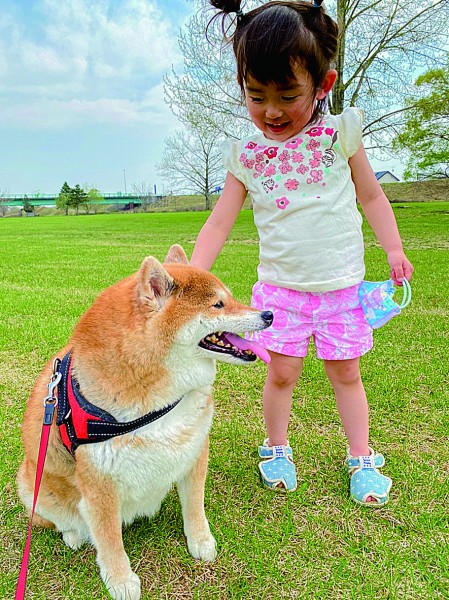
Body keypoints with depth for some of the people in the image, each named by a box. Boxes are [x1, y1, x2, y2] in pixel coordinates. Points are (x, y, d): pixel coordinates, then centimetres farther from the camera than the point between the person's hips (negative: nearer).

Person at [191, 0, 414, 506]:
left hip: (341, 286, 0)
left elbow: (371, 196, 6)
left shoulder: (340, 133, -3)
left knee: (346, 373, 10)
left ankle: (361, 458, 28)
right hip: (280, 287, 0)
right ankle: (276, 450, 29)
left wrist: (393, 249, -1)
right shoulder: (246, 156, -2)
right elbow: (219, 222, -2)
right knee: (281, 372, 5)